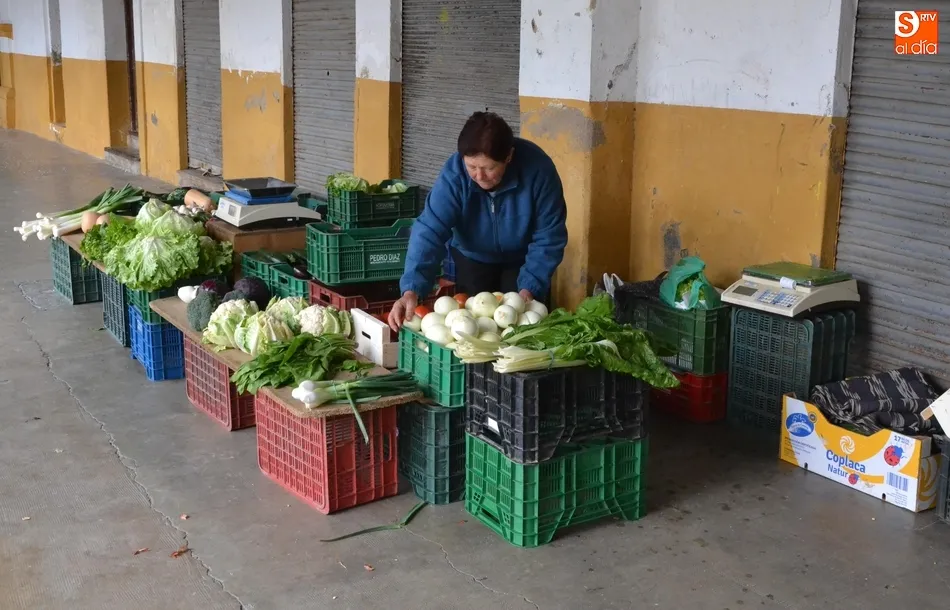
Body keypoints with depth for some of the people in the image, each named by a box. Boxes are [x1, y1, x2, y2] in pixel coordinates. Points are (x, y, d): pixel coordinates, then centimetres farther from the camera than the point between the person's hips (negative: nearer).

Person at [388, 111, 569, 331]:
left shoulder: (538, 169, -32)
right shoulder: (454, 172, -30)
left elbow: (548, 237, -24)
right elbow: (430, 231, -36)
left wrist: (530, 288, -31)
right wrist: (411, 290, -47)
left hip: (523, 259, -1)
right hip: (473, 258, 1)